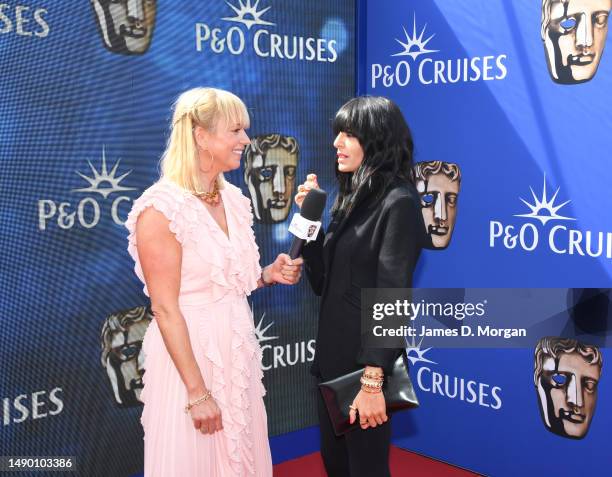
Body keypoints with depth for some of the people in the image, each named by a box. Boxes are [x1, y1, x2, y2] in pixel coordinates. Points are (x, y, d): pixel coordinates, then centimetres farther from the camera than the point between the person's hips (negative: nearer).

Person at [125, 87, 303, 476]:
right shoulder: (161, 208, -17)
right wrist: (197, 392, -18)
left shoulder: (234, 199, 6)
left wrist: (268, 275, -3)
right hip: (189, 353, -7)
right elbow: (165, 307, -18)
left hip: (239, 352, 7)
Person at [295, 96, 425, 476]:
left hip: (366, 362, -8)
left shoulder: (398, 203, -16)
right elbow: (322, 283, 9)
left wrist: (372, 380, -23)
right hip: (333, 355, 8)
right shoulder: (352, 197, 9)